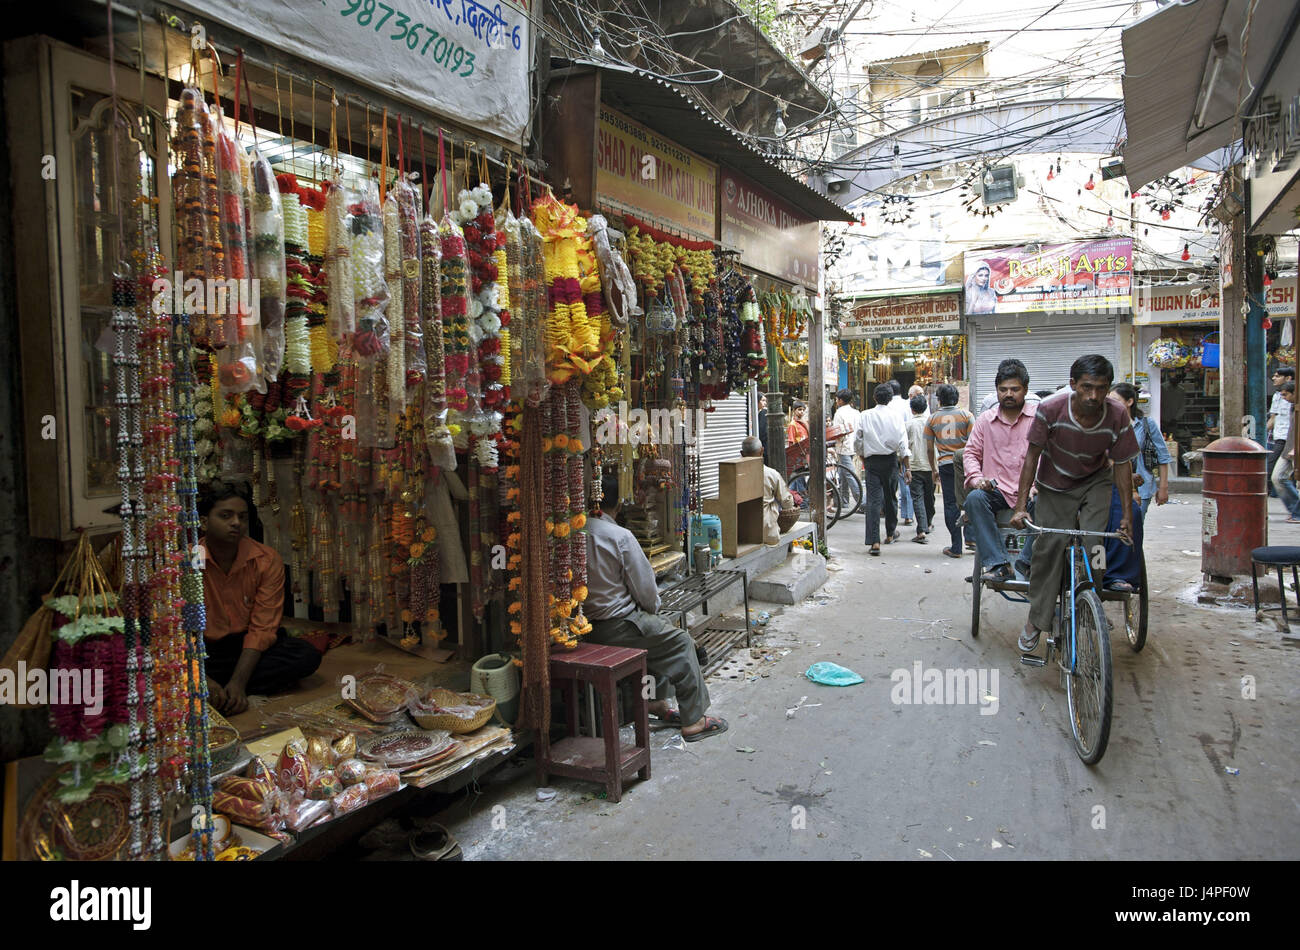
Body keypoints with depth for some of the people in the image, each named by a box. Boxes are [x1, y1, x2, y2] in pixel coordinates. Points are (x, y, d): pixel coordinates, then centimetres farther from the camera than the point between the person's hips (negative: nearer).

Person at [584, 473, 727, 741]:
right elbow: (644, 586, -12)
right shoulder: (621, 537, -18)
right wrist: (653, 607, 11)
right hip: (616, 626, -8)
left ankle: (657, 702, 32)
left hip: (585, 627, 8)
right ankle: (693, 721, 11)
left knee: (655, 634, 28)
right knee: (680, 641, 8)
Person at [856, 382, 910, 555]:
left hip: (871, 461, 0)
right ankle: (890, 533, 35)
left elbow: (858, 441, 3)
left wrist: (863, 459, 19)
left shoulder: (865, 416, -2)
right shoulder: (895, 416, -4)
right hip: (890, 460, 1)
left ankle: (874, 541, -15)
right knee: (890, 497, 17)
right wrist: (906, 467, -1)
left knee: (873, 499, -5)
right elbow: (902, 443, -6)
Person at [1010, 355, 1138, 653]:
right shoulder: (1050, 409, -27)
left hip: (1095, 482, 1)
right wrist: (1021, 506, -18)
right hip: (1054, 486, -1)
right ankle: (1035, 620, 4)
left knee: (1092, 545, -17)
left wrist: (1127, 514, -8)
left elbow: (1122, 465, -9)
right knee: (1049, 545, -9)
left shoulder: (1118, 416, -22)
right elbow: (1032, 456, -16)